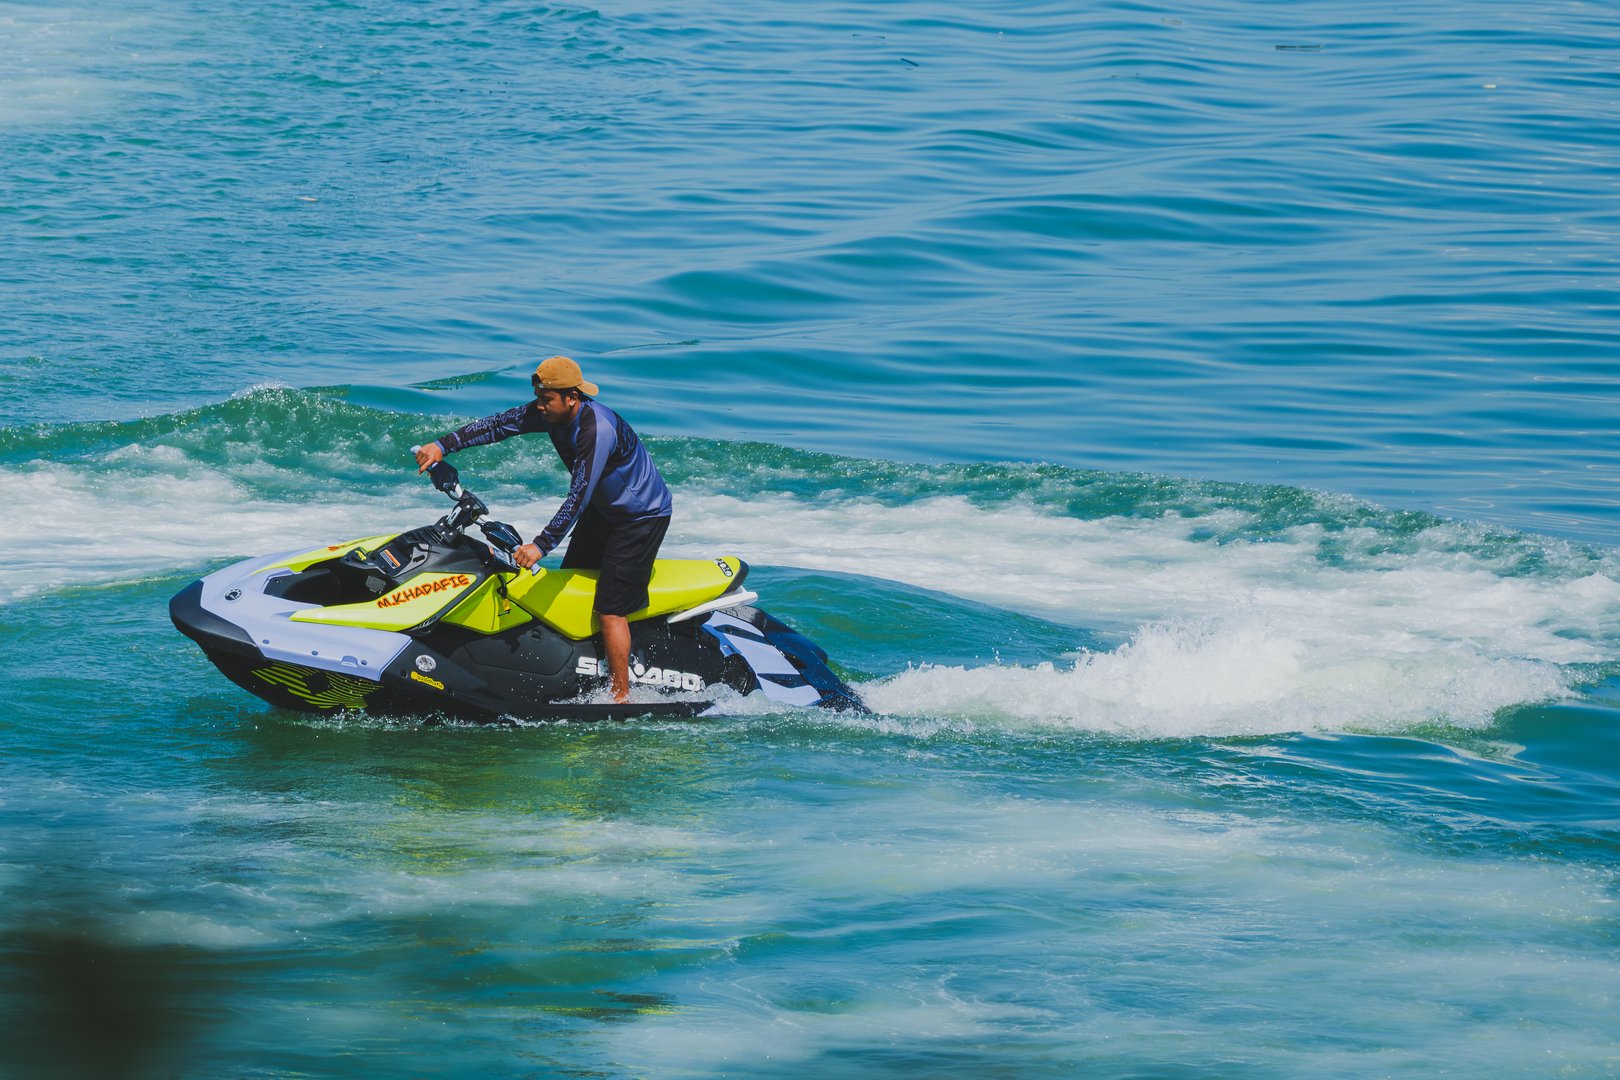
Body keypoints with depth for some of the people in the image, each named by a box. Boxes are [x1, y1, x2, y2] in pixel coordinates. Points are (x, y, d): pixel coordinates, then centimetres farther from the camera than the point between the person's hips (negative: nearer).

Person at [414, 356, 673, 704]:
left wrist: (542, 545, -41)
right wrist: (443, 445, -19)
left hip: (643, 515, -10)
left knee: (610, 608, -14)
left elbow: (578, 497, -37)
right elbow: (499, 424, -9)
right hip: (604, 508, 10)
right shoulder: (551, 412, -9)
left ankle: (622, 697, -11)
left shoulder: (597, 430, -34)